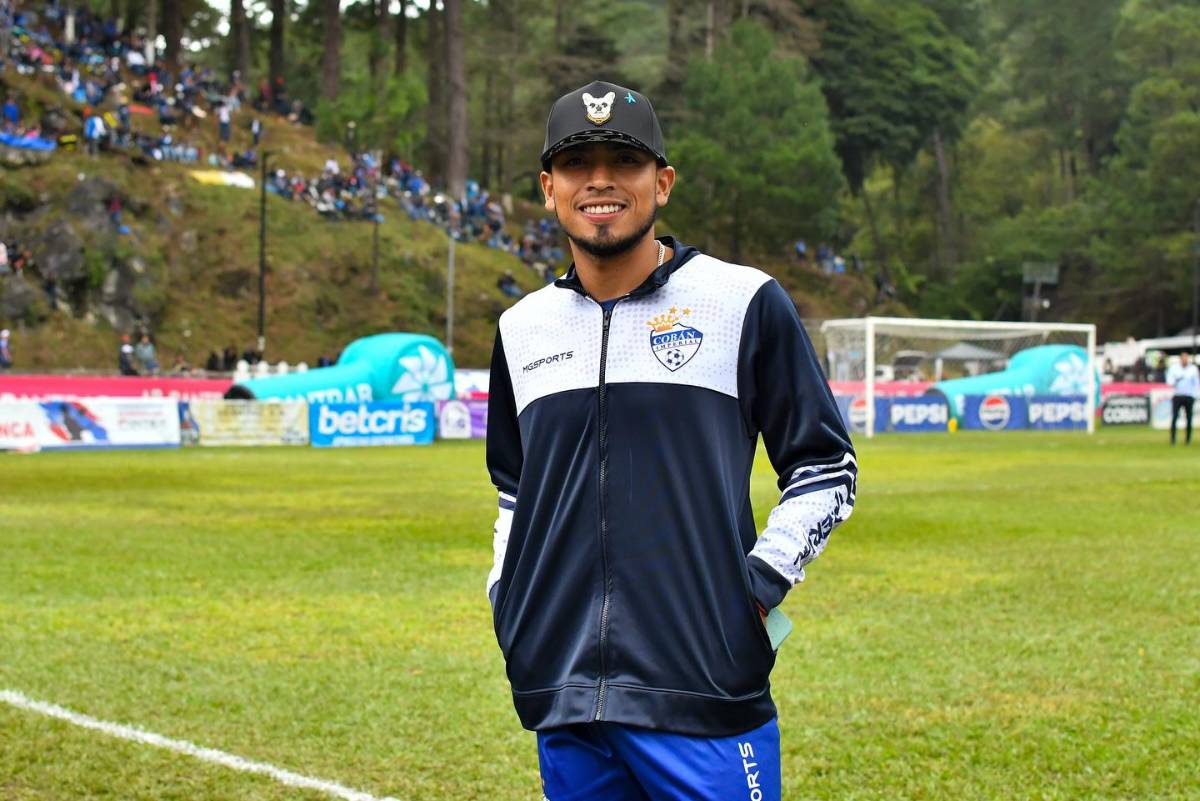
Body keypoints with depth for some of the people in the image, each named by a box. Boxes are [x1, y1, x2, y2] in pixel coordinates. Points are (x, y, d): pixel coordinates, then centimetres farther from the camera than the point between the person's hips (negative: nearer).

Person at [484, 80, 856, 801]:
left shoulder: (746, 302, 0)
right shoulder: (523, 327, 14)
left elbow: (826, 469, 4)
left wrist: (763, 578, -7)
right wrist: (506, 601, 14)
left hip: (703, 694, -4)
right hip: (560, 701, 4)